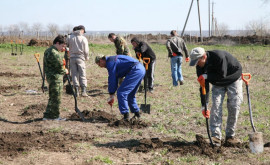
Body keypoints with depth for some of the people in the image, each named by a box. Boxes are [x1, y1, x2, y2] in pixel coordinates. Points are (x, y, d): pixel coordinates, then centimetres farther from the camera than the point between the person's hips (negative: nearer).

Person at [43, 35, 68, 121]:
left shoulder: (48, 51, 15)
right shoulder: (54, 53, -20)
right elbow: (59, 66, -16)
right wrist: (65, 71, -1)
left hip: (51, 77, 11)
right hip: (55, 78, -11)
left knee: (52, 97, 17)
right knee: (56, 98, 0)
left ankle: (47, 115, 21)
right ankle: (54, 116, 8)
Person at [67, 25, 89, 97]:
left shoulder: (70, 37, 3)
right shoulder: (83, 38, -4)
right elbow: (86, 50, -2)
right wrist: (87, 58, 14)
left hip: (72, 58, 2)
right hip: (80, 58, -2)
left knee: (74, 75, 7)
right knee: (82, 75, 2)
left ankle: (76, 91, 7)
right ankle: (83, 91, -4)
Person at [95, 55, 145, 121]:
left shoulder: (110, 62, -6)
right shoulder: (113, 60, 25)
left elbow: (112, 80, -6)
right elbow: (115, 78, 29)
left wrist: (111, 96, 3)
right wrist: (112, 95, 29)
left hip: (135, 70, -10)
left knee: (121, 93, -6)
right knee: (130, 94, 22)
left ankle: (126, 116, -5)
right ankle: (137, 113, 27)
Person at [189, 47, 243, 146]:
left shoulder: (218, 56, -36)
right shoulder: (200, 66, -17)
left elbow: (222, 76, -34)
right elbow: (204, 86, -13)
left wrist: (206, 76, -33)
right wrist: (203, 106, -16)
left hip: (233, 79, -4)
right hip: (218, 83, 5)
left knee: (234, 107, -8)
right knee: (216, 106, -11)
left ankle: (230, 136, 3)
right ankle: (216, 136, -13)